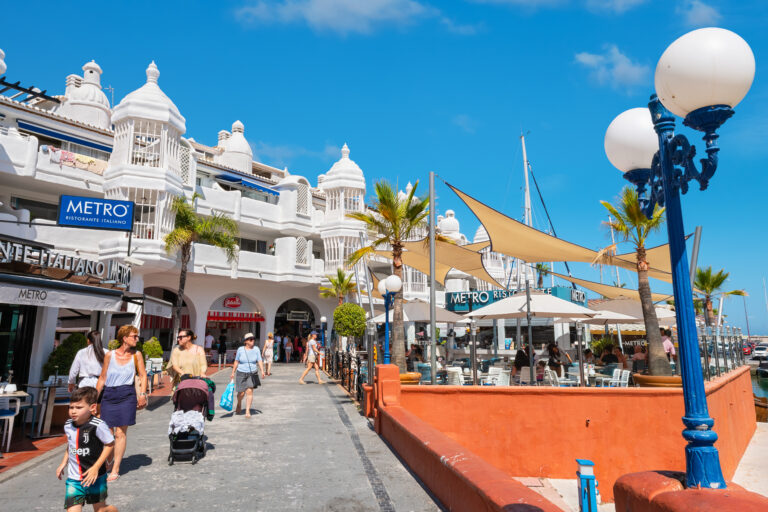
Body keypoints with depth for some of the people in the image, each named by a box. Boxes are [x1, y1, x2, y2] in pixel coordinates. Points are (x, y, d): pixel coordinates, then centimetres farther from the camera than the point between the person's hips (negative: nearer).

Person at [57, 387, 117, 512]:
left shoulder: (98, 425, -22)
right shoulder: (68, 425, -3)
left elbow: (110, 444, -14)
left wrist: (96, 467, -17)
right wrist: (63, 464, 12)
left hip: (95, 477, -4)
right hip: (73, 479, 4)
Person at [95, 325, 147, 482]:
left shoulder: (136, 355, 3)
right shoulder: (110, 355, 2)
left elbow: (143, 375, 5)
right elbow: (102, 378, 9)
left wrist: (142, 394, -4)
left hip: (126, 396, -1)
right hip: (109, 395, 1)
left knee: (120, 433, -2)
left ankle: (115, 470, 6)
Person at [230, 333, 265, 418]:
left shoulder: (256, 349, -2)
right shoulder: (240, 349, -4)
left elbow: (259, 361, -5)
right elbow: (236, 362, 5)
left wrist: (262, 371, -17)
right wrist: (233, 373, 5)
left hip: (252, 374, 0)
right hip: (241, 373, 0)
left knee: (249, 392, -9)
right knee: (241, 393, 2)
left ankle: (247, 411, 1)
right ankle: (239, 405, 35)